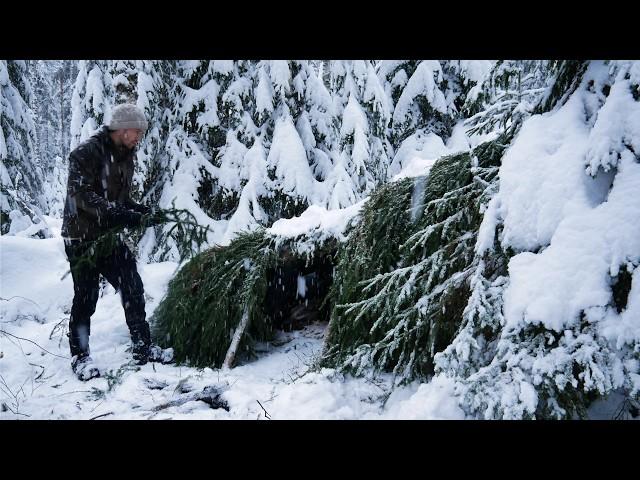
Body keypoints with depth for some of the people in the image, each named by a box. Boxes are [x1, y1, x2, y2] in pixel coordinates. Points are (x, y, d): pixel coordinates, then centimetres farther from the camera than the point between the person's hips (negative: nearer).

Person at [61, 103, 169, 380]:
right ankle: (80, 357, 14)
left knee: (133, 290, 6)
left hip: (110, 236, 7)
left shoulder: (126, 156, 10)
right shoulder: (86, 154, -15)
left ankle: (143, 349, 17)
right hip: (82, 239, -7)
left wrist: (138, 211, -3)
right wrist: (121, 214, -34)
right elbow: (82, 195, -25)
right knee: (85, 298, -1)